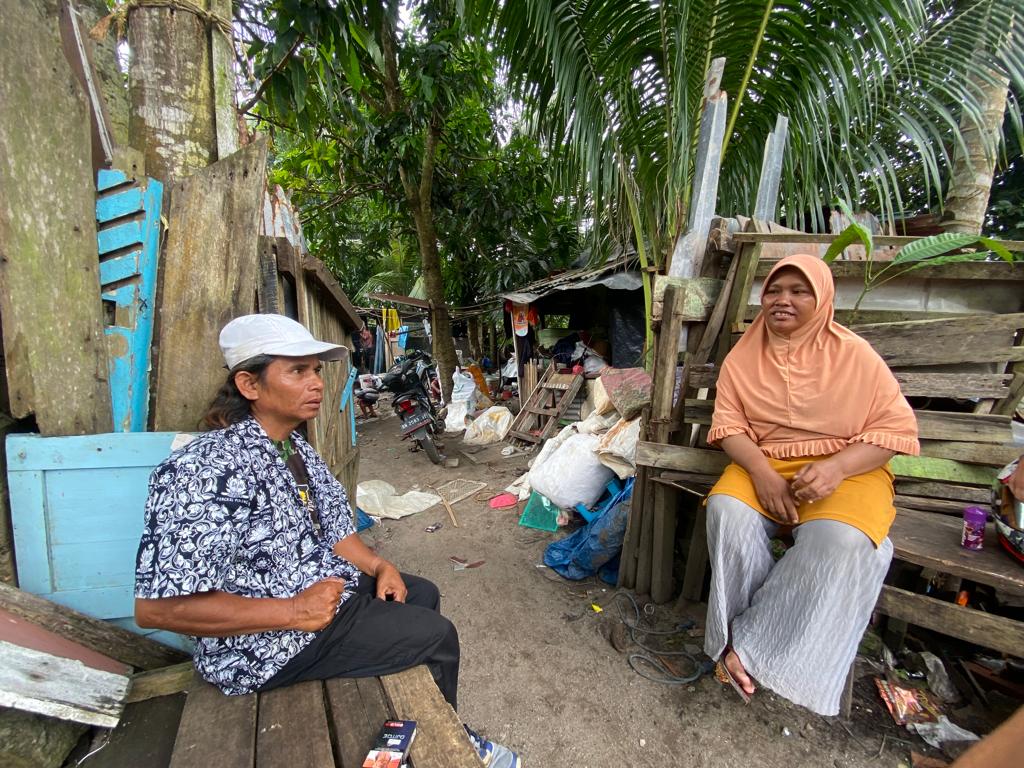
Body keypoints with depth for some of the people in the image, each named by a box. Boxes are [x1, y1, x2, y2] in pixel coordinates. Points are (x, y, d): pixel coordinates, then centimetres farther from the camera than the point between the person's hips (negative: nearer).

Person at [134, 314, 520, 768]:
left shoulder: (297, 449, 2)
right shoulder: (205, 470, -27)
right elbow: (157, 607, -29)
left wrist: (379, 567, -3)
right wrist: (293, 611, -29)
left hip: (326, 585, 10)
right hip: (265, 644, -9)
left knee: (423, 594, 19)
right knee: (436, 635, -8)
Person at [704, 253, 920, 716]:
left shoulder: (853, 354, -2)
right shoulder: (743, 356, 3)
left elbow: (896, 427, -3)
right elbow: (728, 423, -2)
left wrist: (835, 467, -21)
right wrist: (762, 472, -20)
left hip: (846, 468, -1)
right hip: (764, 464, 2)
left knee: (842, 541, -31)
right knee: (728, 511, -29)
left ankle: (752, 648, -17)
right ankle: (739, 637, -14)